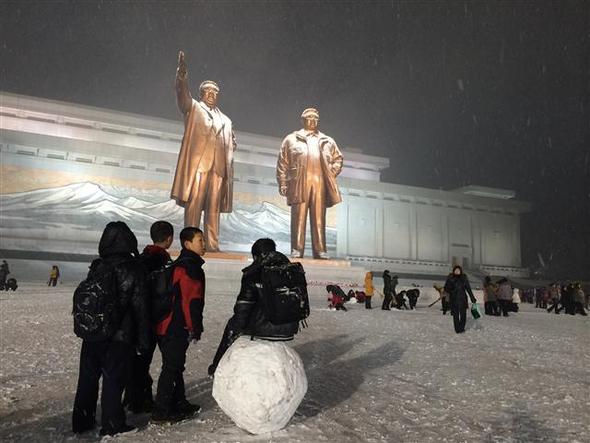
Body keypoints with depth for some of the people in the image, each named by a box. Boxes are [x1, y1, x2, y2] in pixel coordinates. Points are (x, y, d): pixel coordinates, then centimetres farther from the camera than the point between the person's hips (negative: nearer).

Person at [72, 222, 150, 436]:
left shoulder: (96, 267, 1)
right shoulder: (134, 270, -12)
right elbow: (140, 308, -9)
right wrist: (143, 340, -2)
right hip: (120, 336, -4)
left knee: (88, 377, 15)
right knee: (114, 379, 4)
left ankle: (81, 421, 26)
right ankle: (112, 424, 12)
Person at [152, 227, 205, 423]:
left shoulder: (181, 265, 16)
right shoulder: (189, 268, -16)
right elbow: (191, 301, -20)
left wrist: (194, 326, 22)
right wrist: (195, 328, -14)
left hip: (170, 325, 10)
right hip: (176, 327, -10)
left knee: (176, 365, 18)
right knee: (171, 367, -1)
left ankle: (179, 403, 30)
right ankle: (161, 412, 9)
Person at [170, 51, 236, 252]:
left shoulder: (225, 120, 28)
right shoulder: (193, 108, 17)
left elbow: (231, 143, 26)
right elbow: (182, 94, -2)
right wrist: (182, 75, -20)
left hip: (219, 166, 4)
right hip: (198, 162, -4)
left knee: (214, 206, 0)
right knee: (194, 202, -8)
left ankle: (212, 243, 0)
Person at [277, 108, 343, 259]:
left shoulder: (327, 141, 23)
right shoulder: (291, 139, 15)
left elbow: (338, 158, 26)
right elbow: (282, 163, 9)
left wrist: (331, 174, 8)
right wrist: (283, 183, -1)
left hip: (320, 183, 2)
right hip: (299, 183, -2)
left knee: (319, 217, -1)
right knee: (299, 217, -4)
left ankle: (320, 250, 1)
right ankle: (297, 249, -2)